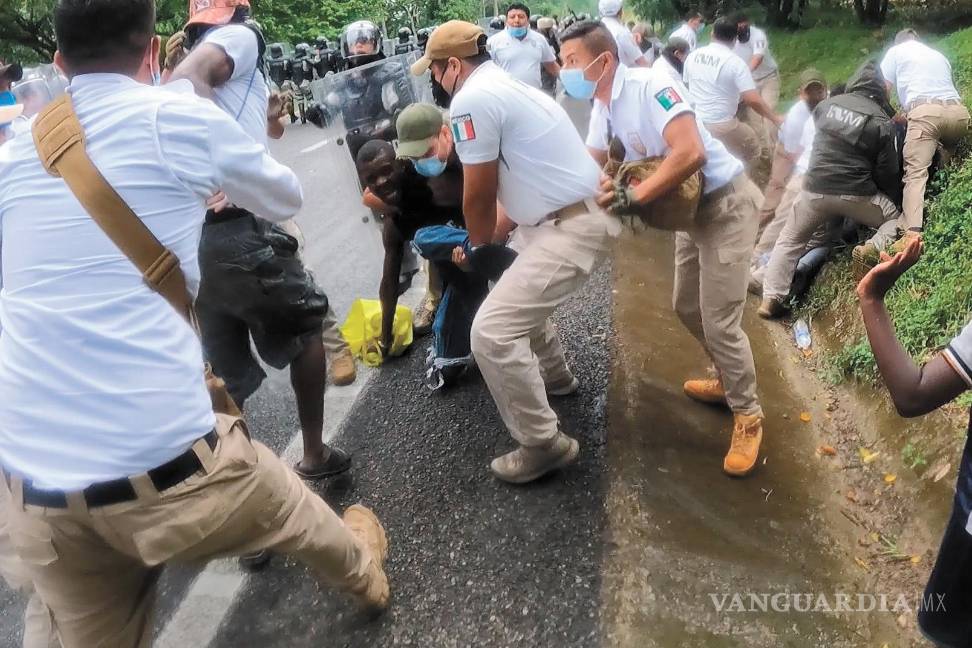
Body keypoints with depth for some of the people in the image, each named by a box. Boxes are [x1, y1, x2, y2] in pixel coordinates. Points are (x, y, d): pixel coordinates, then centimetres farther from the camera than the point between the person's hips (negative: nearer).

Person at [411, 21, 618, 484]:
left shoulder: (471, 99, -15)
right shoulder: (506, 86, 17)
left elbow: (478, 196, -11)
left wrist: (479, 243, 9)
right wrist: (498, 232, 23)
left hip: (573, 227, -11)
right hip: (570, 214, 11)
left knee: (492, 332, -12)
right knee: (520, 293, 32)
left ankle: (544, 445, 2)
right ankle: (554, 377, 50)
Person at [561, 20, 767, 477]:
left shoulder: (649, 86, -26)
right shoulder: (602, 108, 2)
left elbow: (691, 153, -37)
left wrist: (629, 198, -33)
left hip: (725, 204, -9)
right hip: (690, 209, 9)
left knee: (718, 322, -7)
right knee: (687, 308, 19)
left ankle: (748, 417, 13)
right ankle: (730, 381, 40)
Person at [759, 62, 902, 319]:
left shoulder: (826, 105, 3)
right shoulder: (881, 122, -6)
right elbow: (887, 173, -2)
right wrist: (896, 199, 15)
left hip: (815, 189, 2)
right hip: (857, 193, -2)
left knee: (790, 240, 17)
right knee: (898, 219, 20)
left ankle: (771, 299, 5)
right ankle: (874, 247, -13)